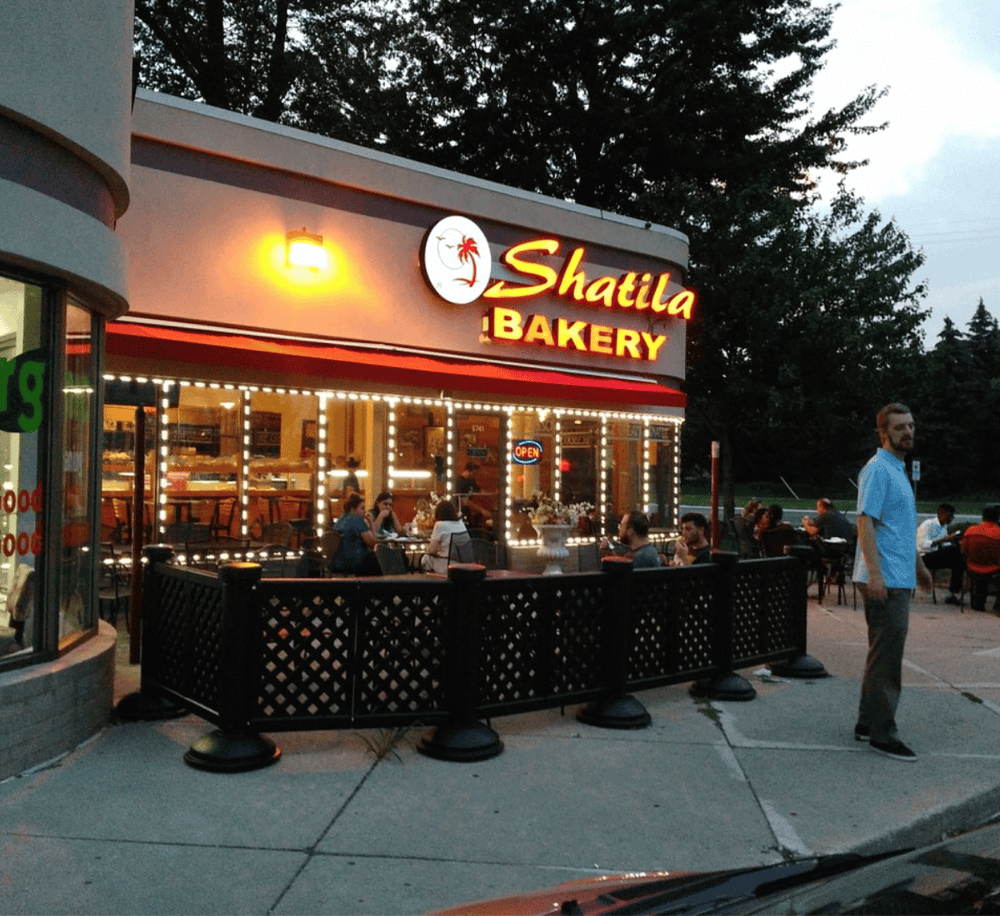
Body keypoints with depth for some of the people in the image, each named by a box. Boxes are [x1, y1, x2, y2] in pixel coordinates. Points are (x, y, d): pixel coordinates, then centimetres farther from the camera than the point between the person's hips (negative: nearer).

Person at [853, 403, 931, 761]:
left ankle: (868, 723, 23)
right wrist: (875, 573, -26)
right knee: (887, 654, -7)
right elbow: (865, 521, -20)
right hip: (884, 579, -10)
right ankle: (881, 732, 0)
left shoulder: (898, 469, 19)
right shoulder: (877, 469, -13)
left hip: (899, 578, 10)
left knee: (884, 652, 14)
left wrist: (918, 564, 28)